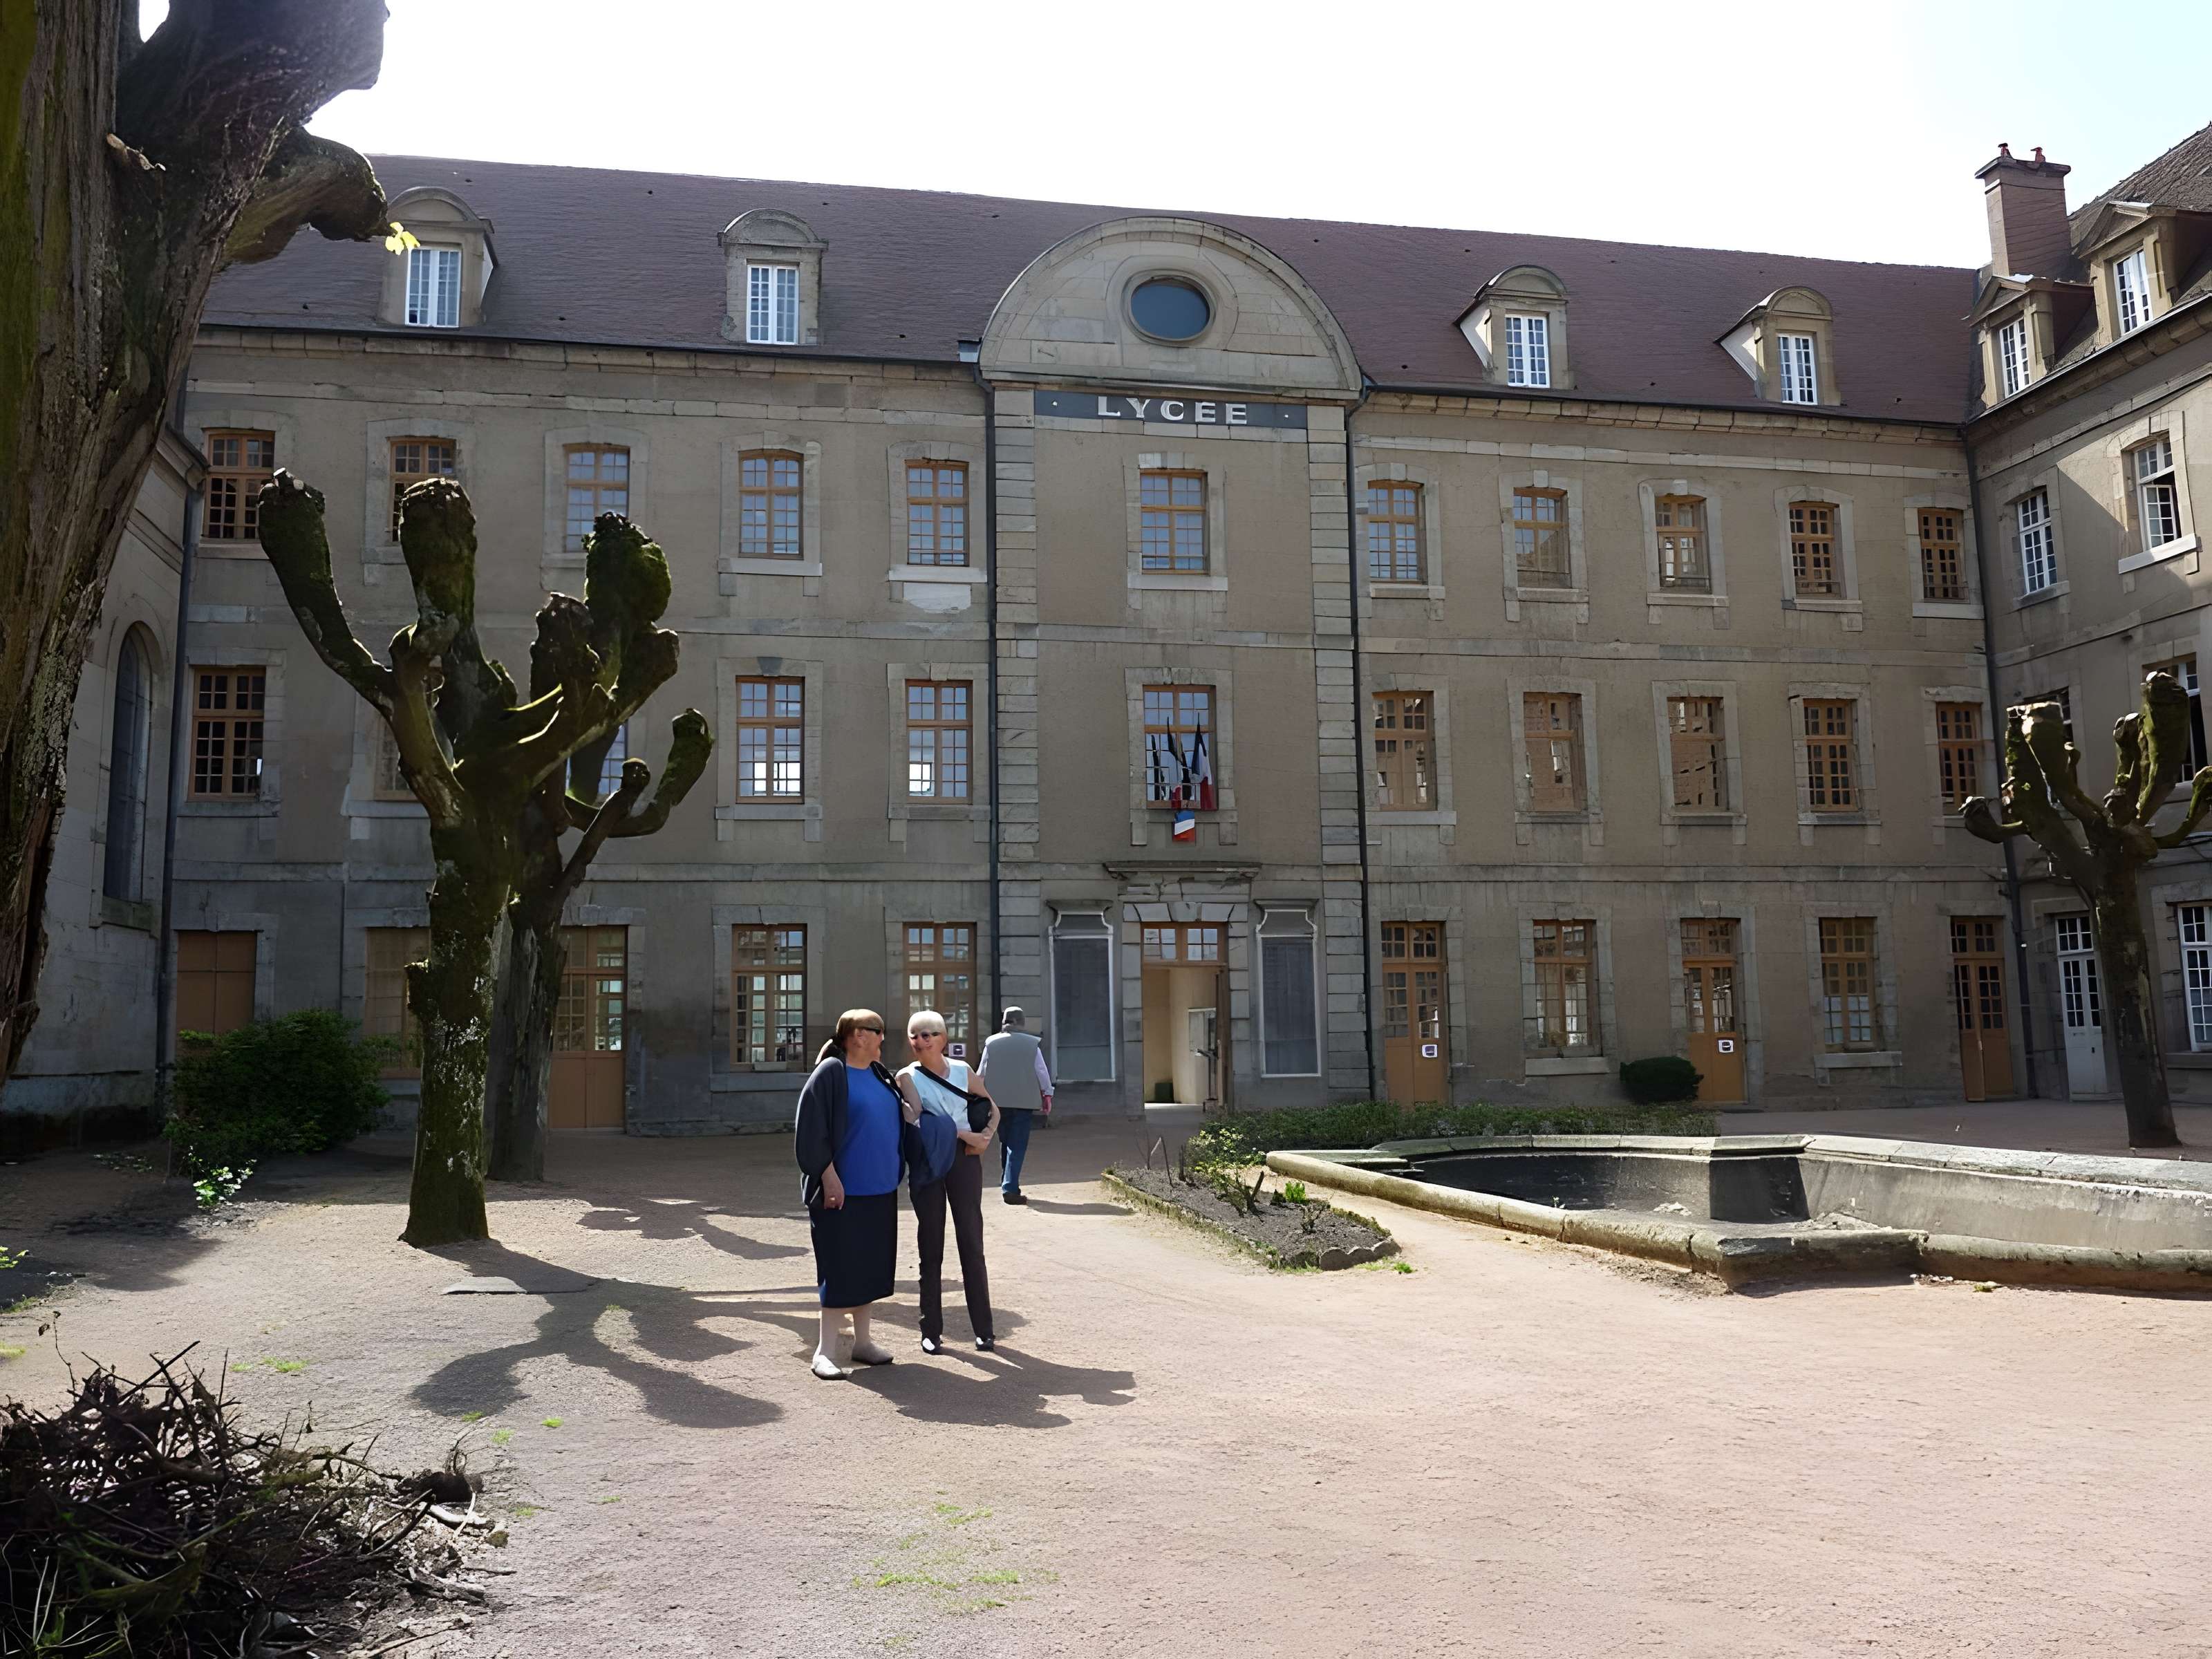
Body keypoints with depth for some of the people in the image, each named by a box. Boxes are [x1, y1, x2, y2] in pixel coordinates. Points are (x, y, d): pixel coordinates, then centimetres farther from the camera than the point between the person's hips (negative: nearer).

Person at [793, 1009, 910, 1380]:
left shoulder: (880, 1074, 11)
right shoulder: (831, 1073, -11)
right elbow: (812, 1130, -15)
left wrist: (896, 1169, 17)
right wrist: (829, 1176, -18)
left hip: (880, 1189, 7)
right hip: (843, 1190, -7)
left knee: (871, 1265, 12)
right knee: (841, 1267, -4)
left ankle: (862, 1340, 23)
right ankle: (828, 1349, 4)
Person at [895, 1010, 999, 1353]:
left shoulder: (962, 1070, 8)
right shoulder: (908, 1077, 1)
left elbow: (993, 1109, 16)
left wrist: (985, 1138, -3)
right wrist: (965, 1133, -16)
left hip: (964, 1159, 2)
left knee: (972, 1243, 3)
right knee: (931, 1248, 4)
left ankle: (983, 1328, 10)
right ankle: (931, 1331, 11)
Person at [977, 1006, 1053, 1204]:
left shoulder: (992, 1043, 1)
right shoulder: (1032, 1044, -5)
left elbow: (981, 1074, 5)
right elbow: (1042, 1072, -1)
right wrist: (1047, 1095, 11)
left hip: (998, 1101, 3)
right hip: (1023, 1101, -3)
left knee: (1005, 1142, 19)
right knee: (1017, 1145, -2)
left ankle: (1007, 1183, 27)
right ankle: (1010, 1188, -11)